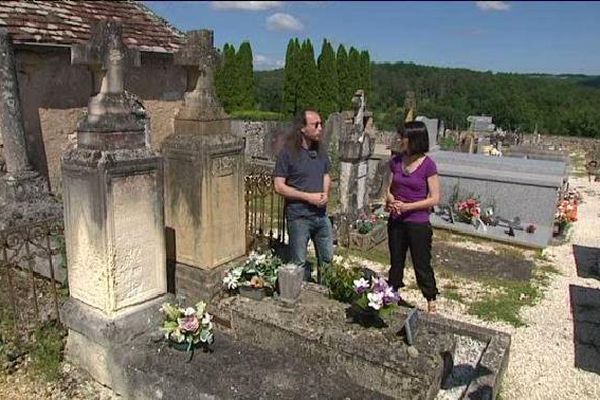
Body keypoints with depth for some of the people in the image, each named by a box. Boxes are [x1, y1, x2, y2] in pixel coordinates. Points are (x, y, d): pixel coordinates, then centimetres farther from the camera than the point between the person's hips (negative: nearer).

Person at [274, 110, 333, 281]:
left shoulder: (320, 151, 6)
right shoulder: (288, 153, -13)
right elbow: (279, 186, -14)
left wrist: (325, 194, -4)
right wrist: (309, 197, -18)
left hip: (321, 214, 6)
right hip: (299, 217, -6)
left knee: (328, 260, 16)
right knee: (299, 264, 8)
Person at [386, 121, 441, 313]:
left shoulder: (428, 165, -13)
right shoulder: (396, 161, 1)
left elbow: (434, 198, -13)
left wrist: (408, 206, -21)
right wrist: (390, 200, -12)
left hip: (418, 223, -5)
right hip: (396, 221, 5)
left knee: (422, 265, 7)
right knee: (396, 262, 17)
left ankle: (431, 302, 24)